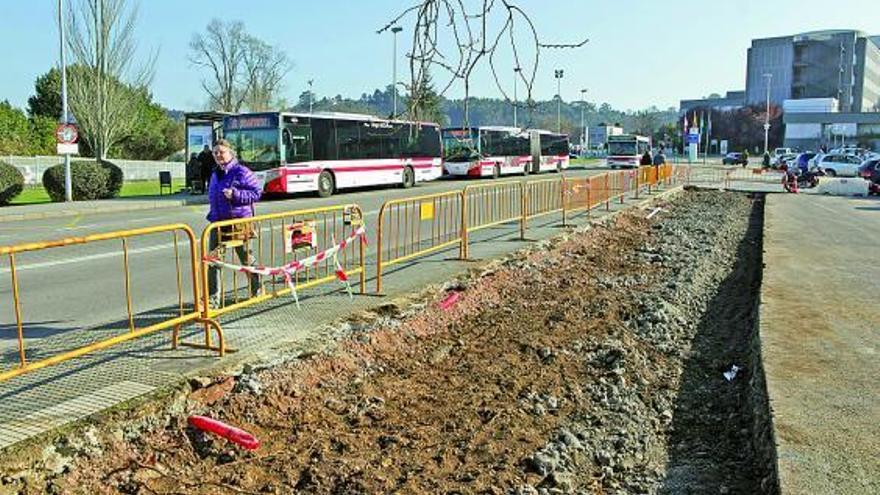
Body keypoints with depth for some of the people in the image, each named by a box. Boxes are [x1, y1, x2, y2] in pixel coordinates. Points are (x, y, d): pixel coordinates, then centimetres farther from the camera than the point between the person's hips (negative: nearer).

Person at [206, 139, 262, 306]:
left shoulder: (241, 172, -10)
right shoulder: (215, 174, 12)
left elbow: (257, 192, -13)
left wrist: (235, 194, -21)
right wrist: (212, 214, 16)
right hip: (217, 222, 6)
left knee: (246, 259, 8)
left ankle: (257, 289, 28)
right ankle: (212, 297, 7)